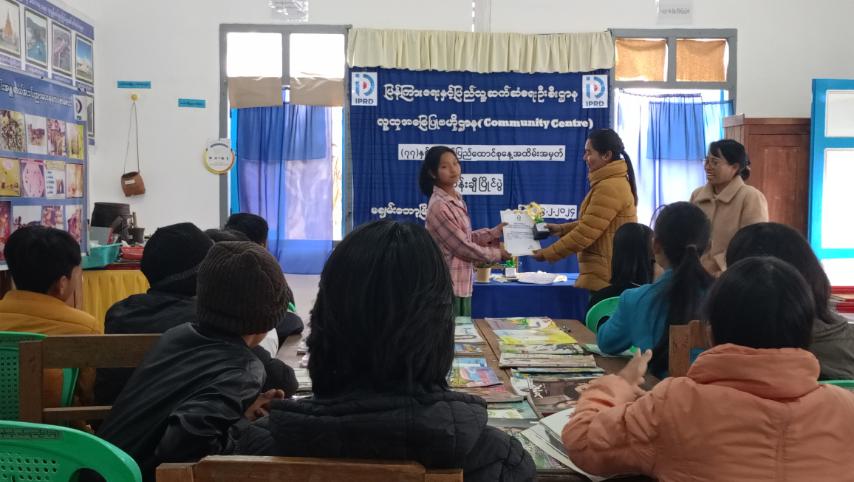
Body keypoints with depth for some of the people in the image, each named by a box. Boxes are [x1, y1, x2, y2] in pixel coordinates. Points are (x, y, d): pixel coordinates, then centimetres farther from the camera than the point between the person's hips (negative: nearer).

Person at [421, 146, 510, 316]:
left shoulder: (456, 199, 7)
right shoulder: (439, 207, -20)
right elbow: (463, 247, -18)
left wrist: (495, 232, 7)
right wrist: (497, 254, -6)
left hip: (461, 285, 9)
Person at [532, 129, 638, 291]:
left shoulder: (609, 187, -19)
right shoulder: (616, 182, 15)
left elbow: (586, 233, -20)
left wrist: (547, 254, -12)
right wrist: (562, 229, 12)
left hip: (604, 276, -10)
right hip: (606, 272, 10)